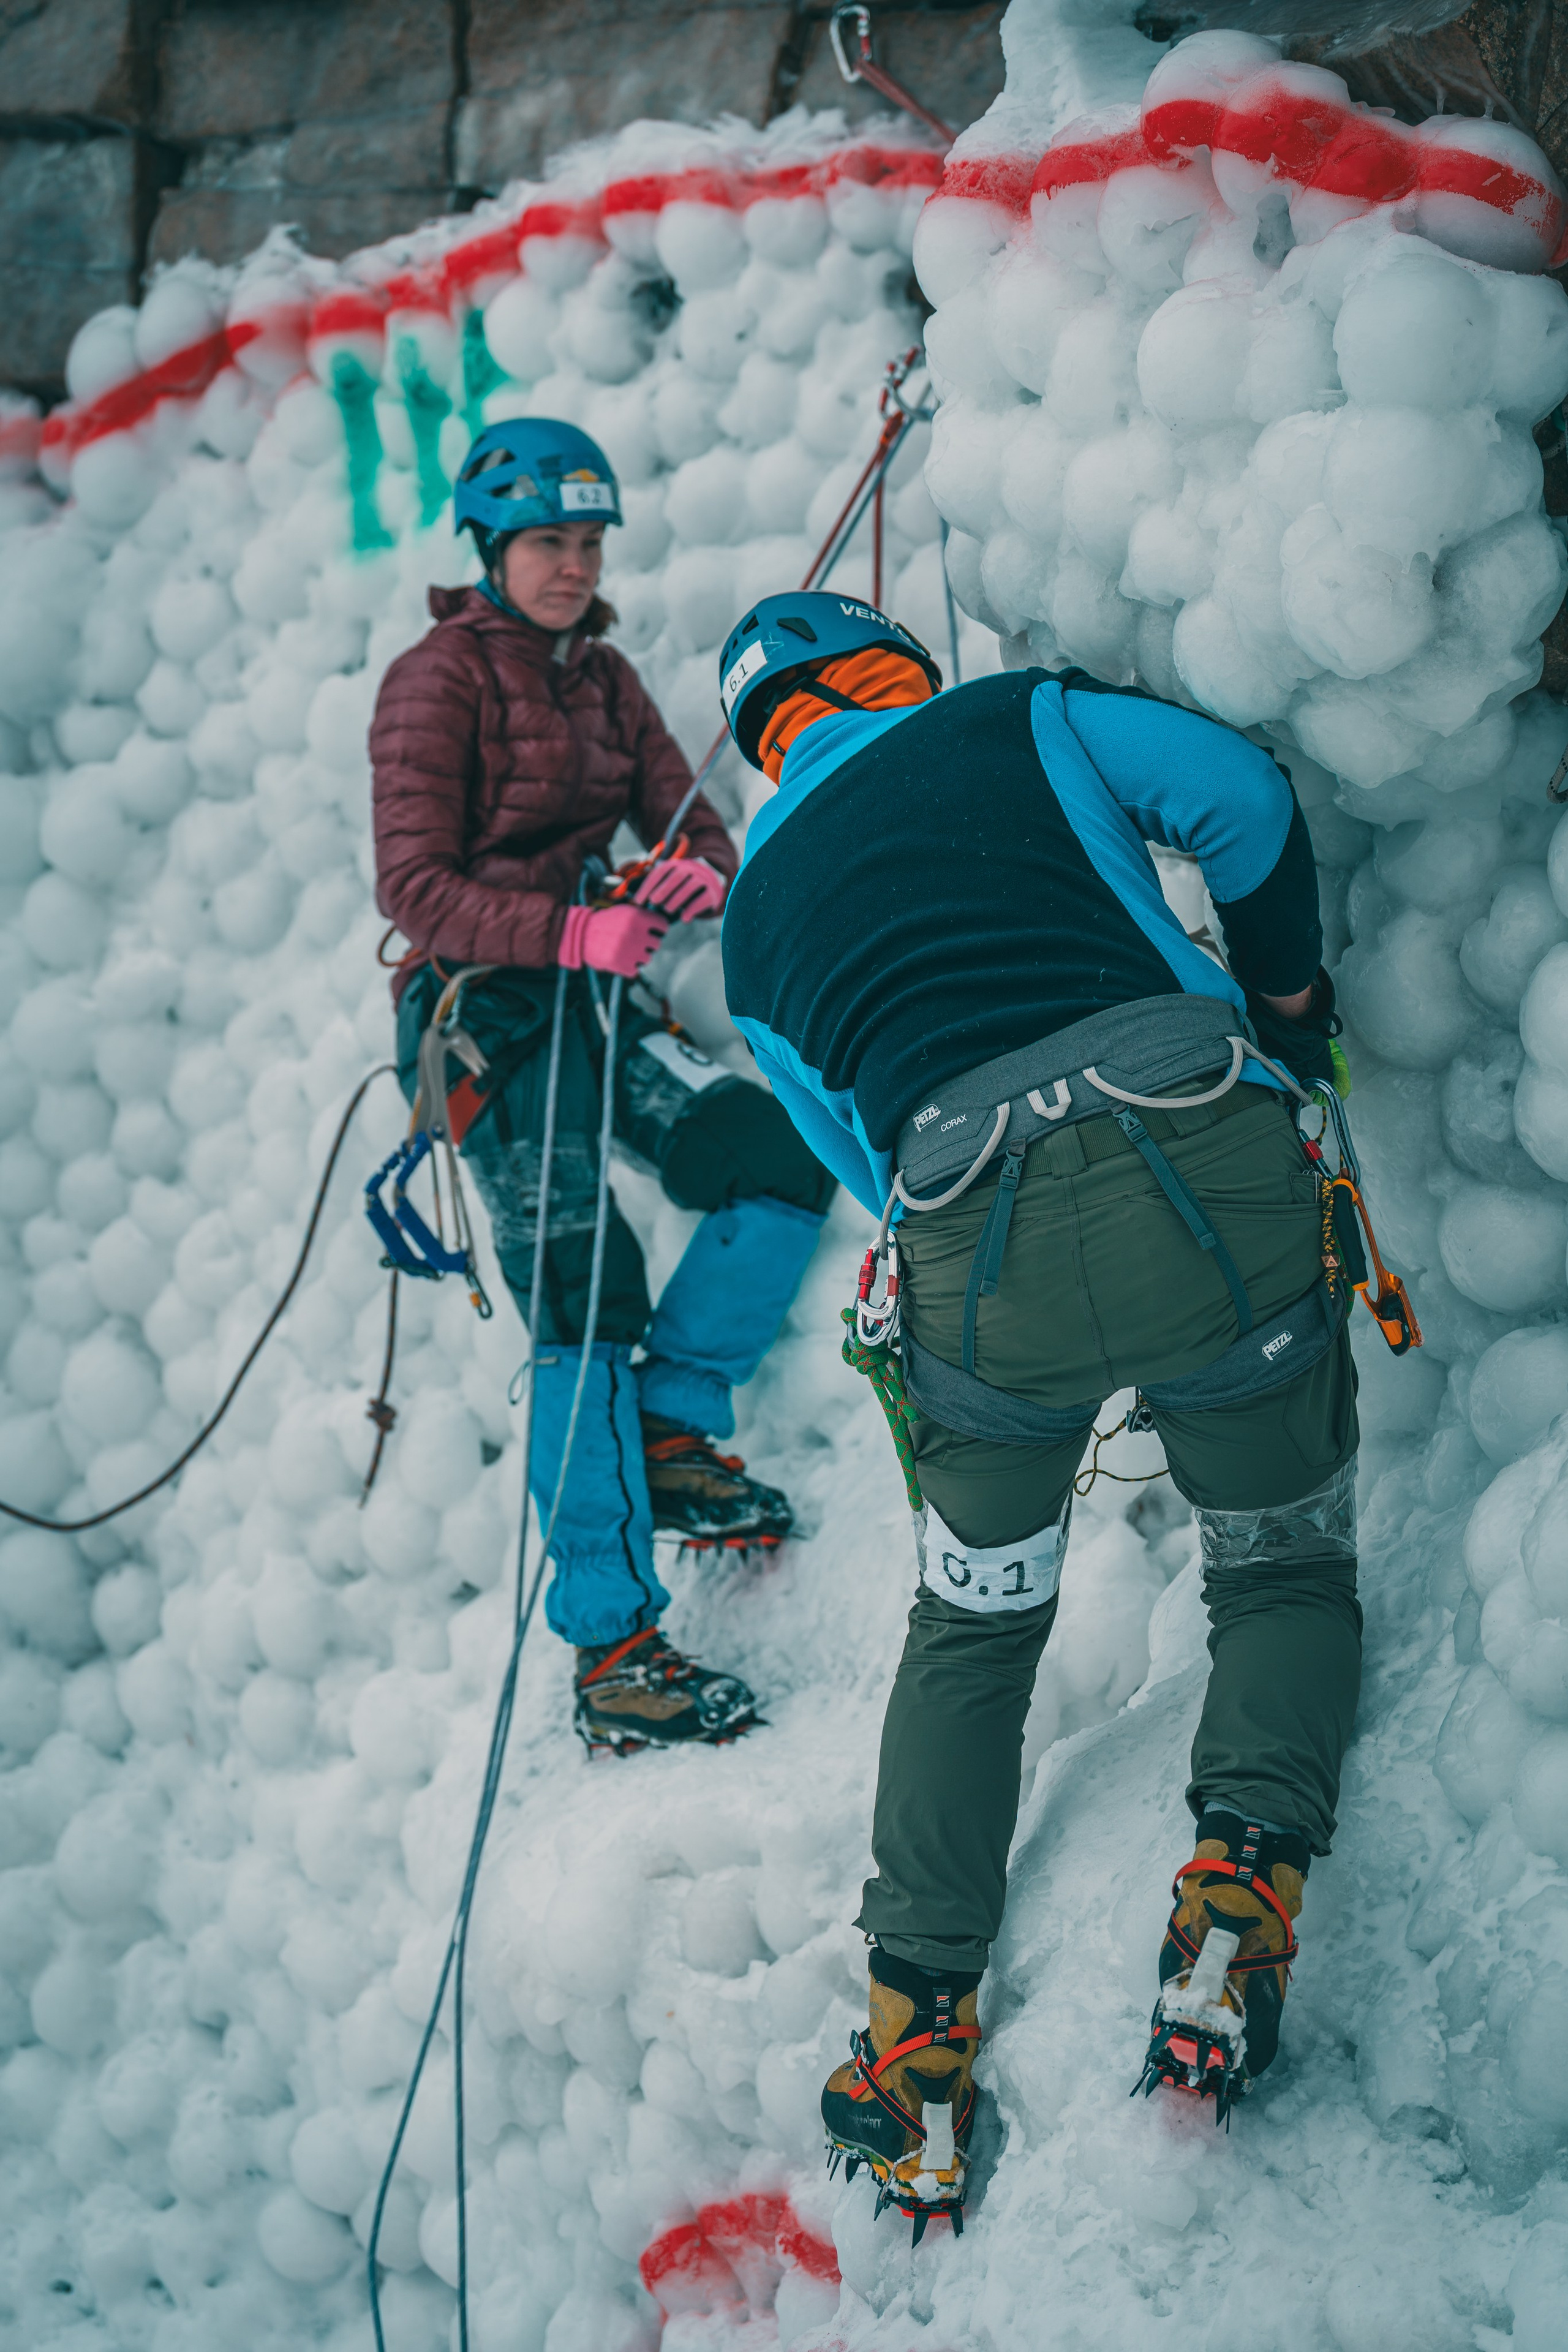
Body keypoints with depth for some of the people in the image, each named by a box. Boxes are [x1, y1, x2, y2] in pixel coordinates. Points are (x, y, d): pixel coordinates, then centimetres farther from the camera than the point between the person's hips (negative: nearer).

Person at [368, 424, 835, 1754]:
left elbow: (688, 824, 9)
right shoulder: (441, 679, -6)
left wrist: (705, 878, -17)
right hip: (487, 1008, -7)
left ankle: (670, 1433, 3)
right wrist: (572, 932, -28)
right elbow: (415, 887, -14)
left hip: (594, 996, 7)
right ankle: (610, 1651, -19)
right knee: (586, 1304, -18)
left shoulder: (602, 676, 15)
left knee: (786, 1159, -13)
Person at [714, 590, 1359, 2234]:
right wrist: (1282, 984, 21)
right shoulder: (1016, 724, 18)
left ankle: (919, 2020, 17)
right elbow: (1239, 797, 5)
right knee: (1284, 1570, 19)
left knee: (969, 1634, 23)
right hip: (1205, 1168, -2)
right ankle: (1245, 1866, -7)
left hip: (979, 1253, 2)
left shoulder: (756, 912, 25)